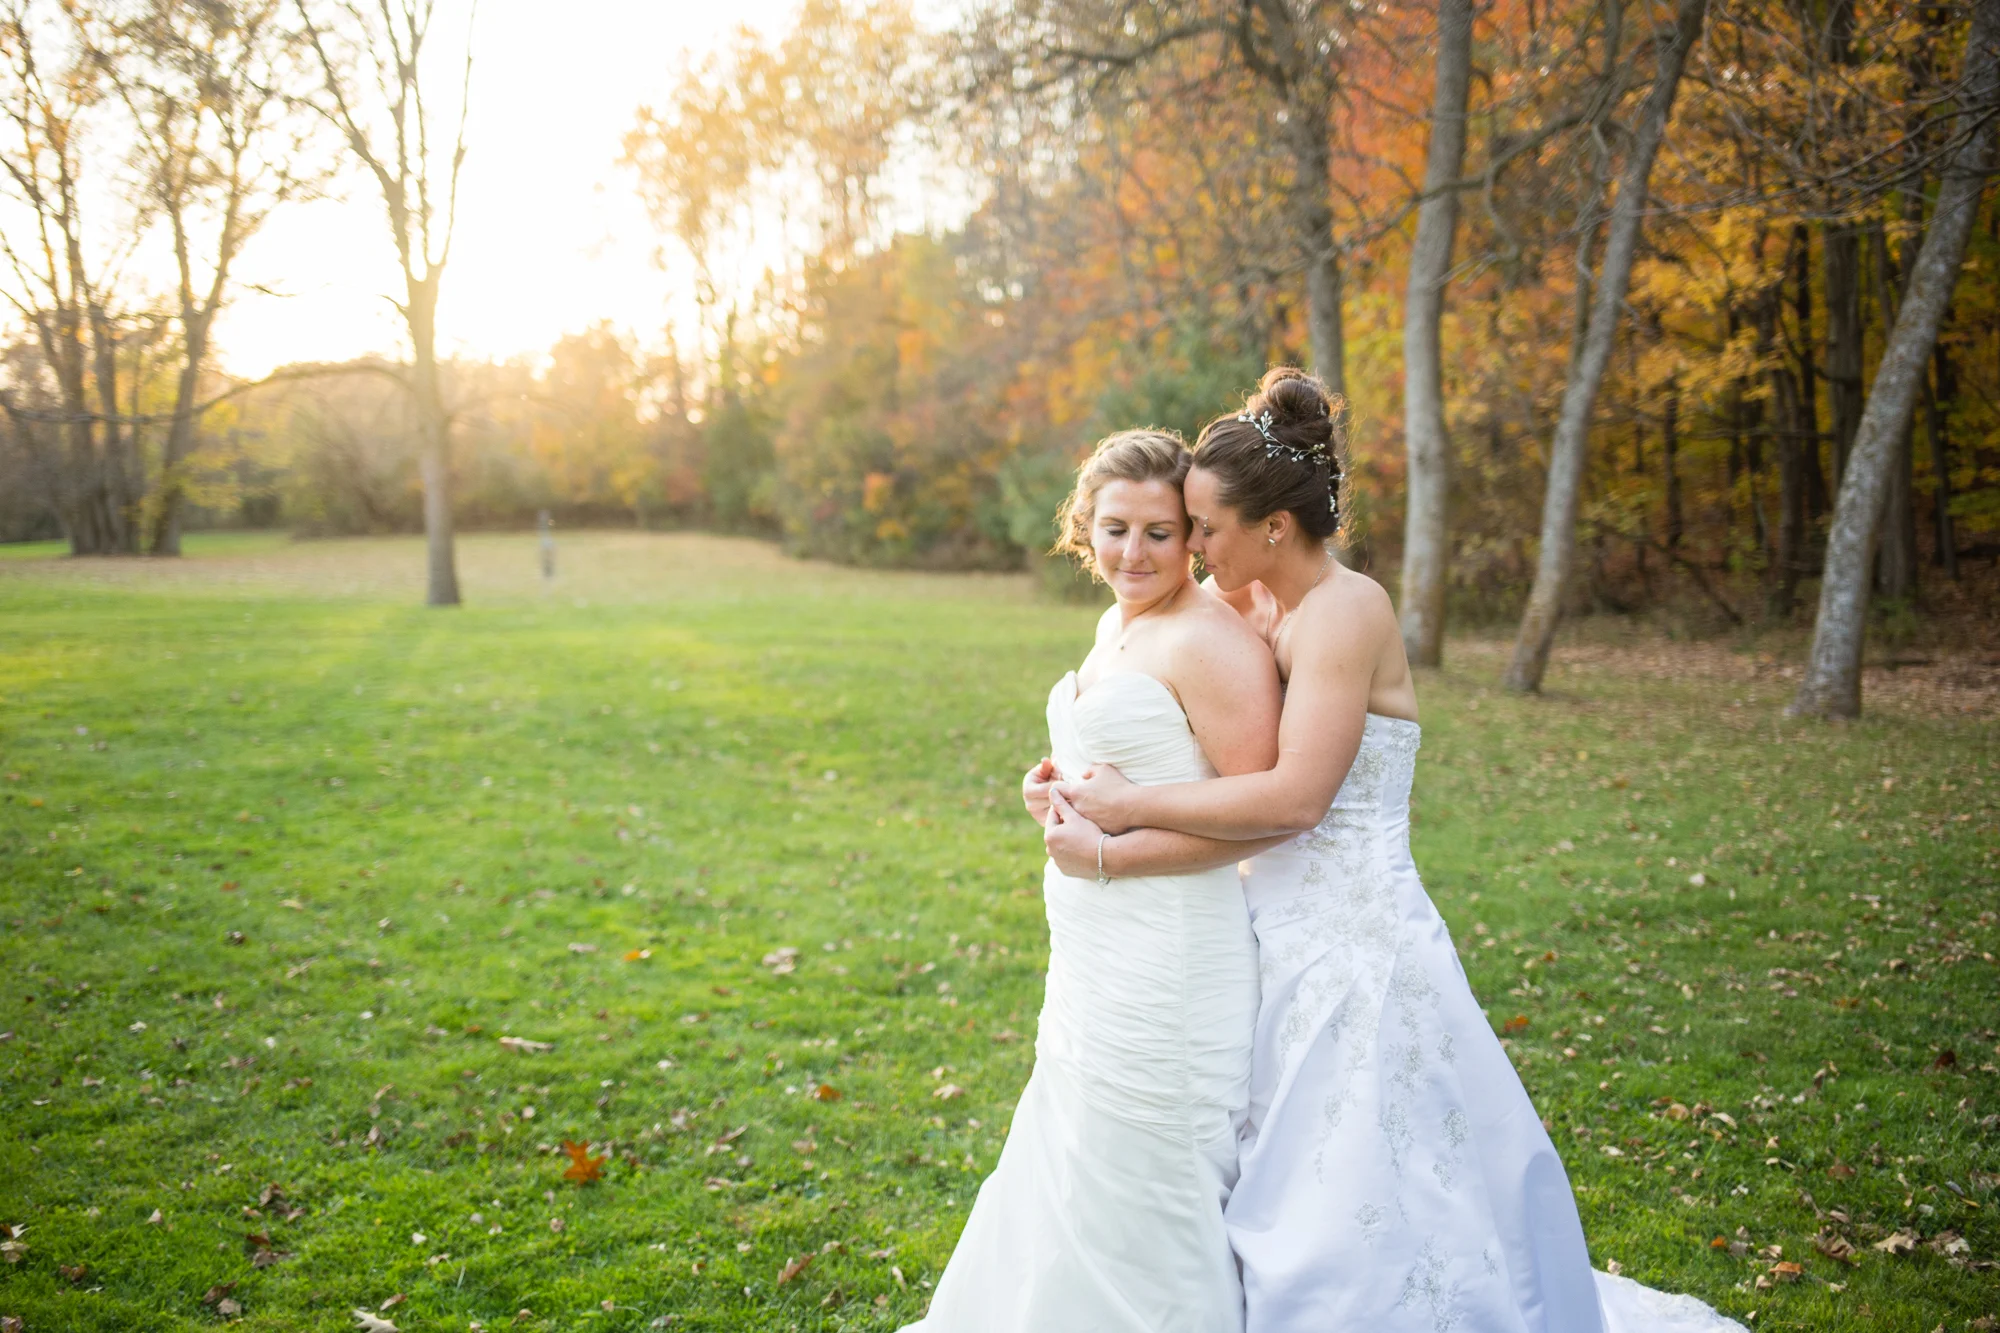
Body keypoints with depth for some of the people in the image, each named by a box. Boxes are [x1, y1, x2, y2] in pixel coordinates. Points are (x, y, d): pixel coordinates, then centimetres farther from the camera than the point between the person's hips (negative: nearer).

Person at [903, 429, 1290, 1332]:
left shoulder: (1210, 642, -18)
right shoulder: (1117, 624, 11)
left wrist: (1105, 855, -19)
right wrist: (1061, 787, 6)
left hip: (1167, 958, -10)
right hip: (1095, 954, 10)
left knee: (1136, 1204, 5)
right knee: (1065, 1180, 24)